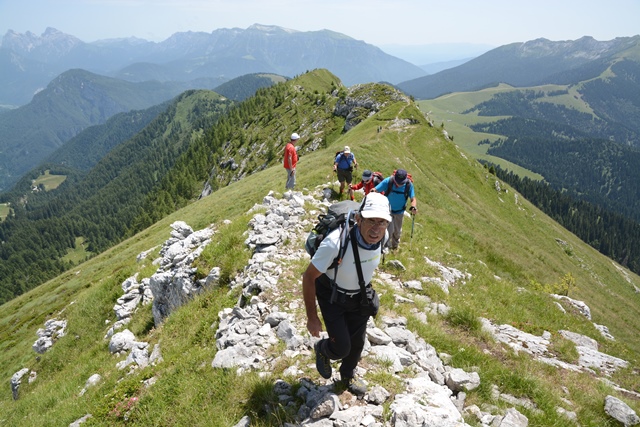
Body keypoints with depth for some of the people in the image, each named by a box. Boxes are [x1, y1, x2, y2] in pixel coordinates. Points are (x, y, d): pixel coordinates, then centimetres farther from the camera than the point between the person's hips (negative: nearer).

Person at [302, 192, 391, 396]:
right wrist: (312, 318, -18)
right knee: (342, 347, -4)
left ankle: (348, 377, 50)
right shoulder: (336, 243, -40)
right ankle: (322, 350, 35)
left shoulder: (383, 236, -22)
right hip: (332, 296, -5)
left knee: (357, 343, 18)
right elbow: (309, 277, -26)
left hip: (360, 295, 5)